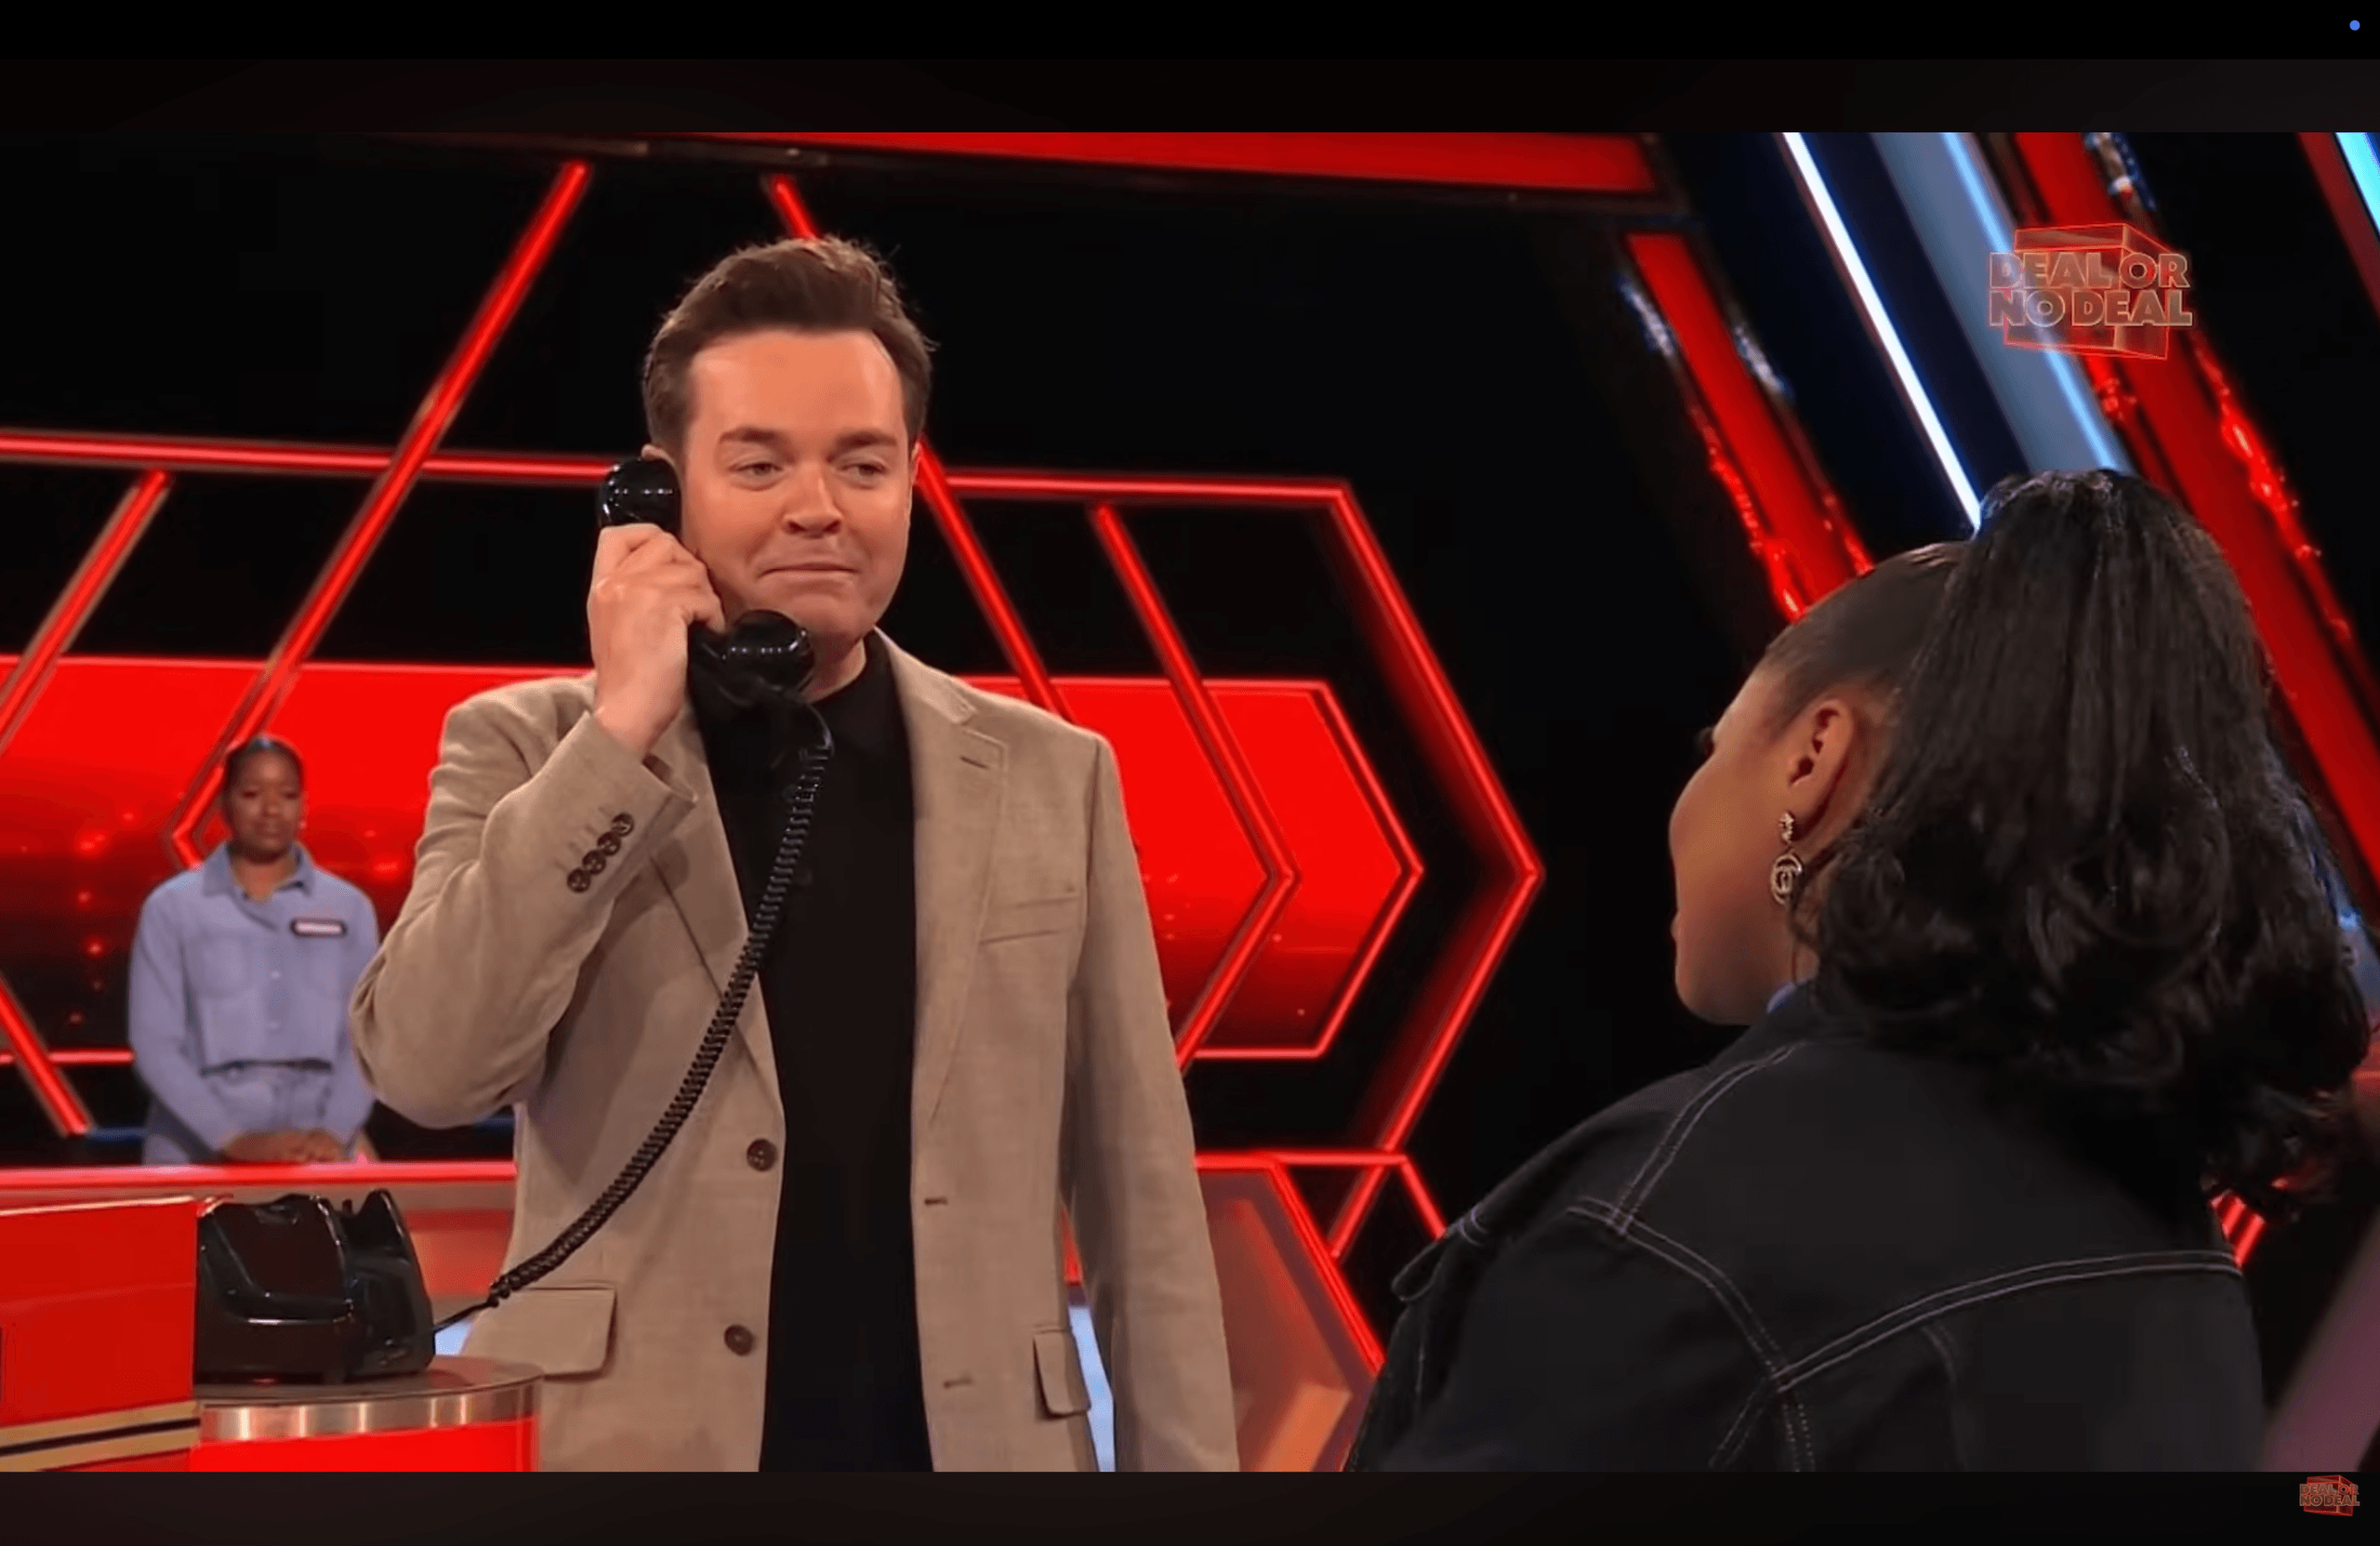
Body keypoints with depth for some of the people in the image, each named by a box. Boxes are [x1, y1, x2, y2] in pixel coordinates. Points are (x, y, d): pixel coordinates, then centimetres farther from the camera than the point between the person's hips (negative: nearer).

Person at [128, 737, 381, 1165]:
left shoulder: (349, 908, 9)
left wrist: (335, 1133, -12)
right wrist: (232, 1139, -15)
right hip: (197, 1156, -2)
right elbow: (154, 1044, -4)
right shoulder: (172, 908, 2)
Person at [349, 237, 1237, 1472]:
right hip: (633, 1447, -1)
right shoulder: (532, 748, 0)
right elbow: (427, 1069, -15)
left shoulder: (1050, 779, 3)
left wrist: (1185, 1463, 0)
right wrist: (620, 728, -16)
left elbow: (1141, 1206, 4)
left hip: (979, 1444, 2)